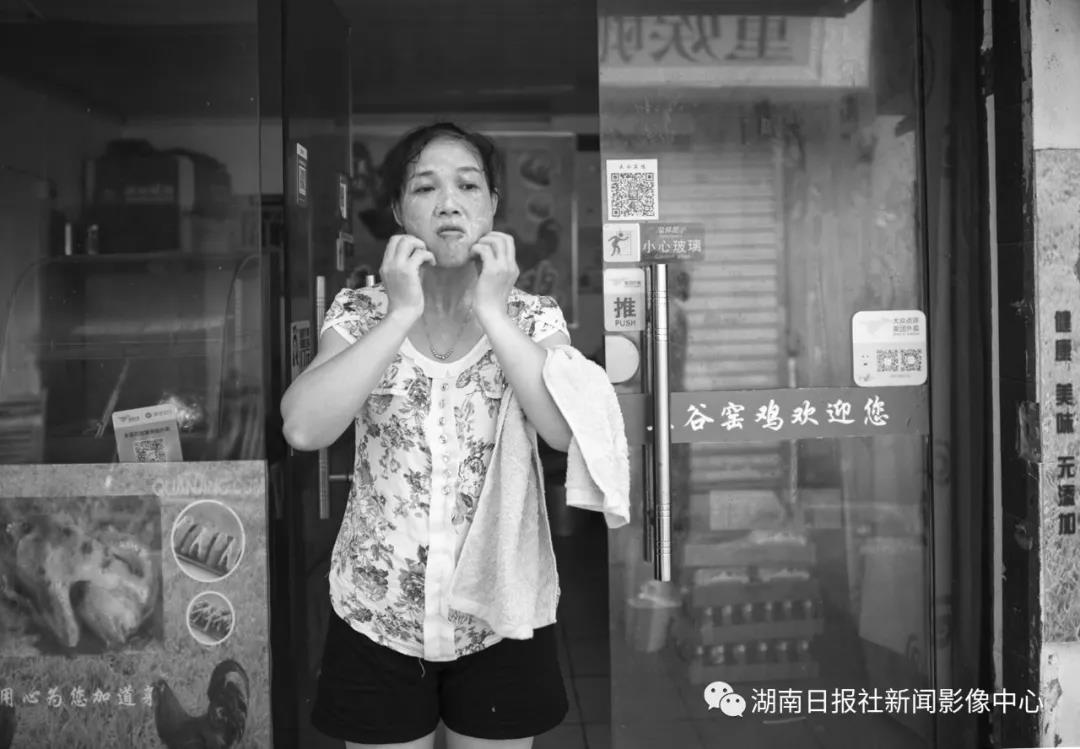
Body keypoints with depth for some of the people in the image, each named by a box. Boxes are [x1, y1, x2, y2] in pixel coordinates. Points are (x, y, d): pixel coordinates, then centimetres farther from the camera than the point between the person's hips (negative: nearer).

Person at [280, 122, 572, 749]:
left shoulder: (533, 317, -1)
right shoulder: (360, 313, -1)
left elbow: (569, 431, -19)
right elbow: (304, 428, -18)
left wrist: (492, 312, -19)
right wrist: (401, 314, -19)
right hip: (378, 613, 0)